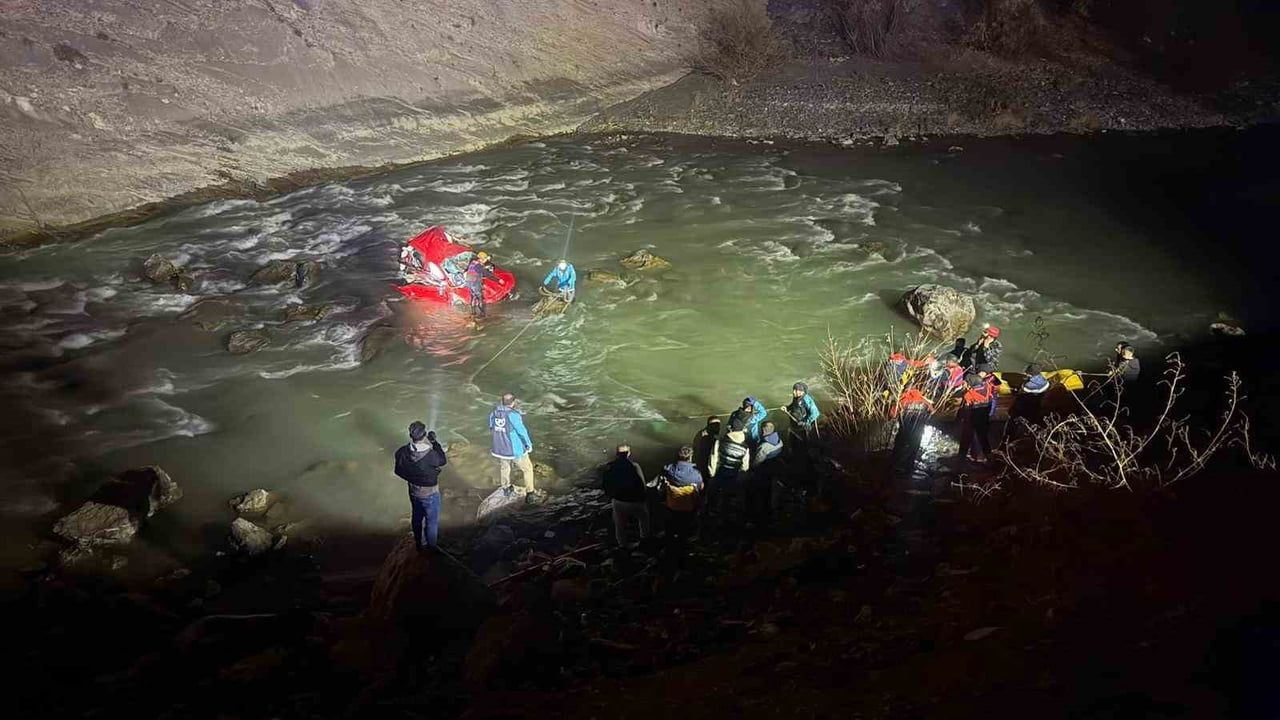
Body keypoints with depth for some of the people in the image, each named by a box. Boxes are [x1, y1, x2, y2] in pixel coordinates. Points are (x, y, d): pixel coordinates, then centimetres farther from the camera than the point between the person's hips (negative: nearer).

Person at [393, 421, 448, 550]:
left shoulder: (403, 452, -22)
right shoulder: (431, 456, -36)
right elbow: (443, 461, -14)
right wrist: (435, 442, -11)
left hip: (413, 492, 5)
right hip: (430, 494, -5)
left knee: (417, 518, 27)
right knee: (432, 521, 18)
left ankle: (419, 543, 48)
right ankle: (431, 548, 36)